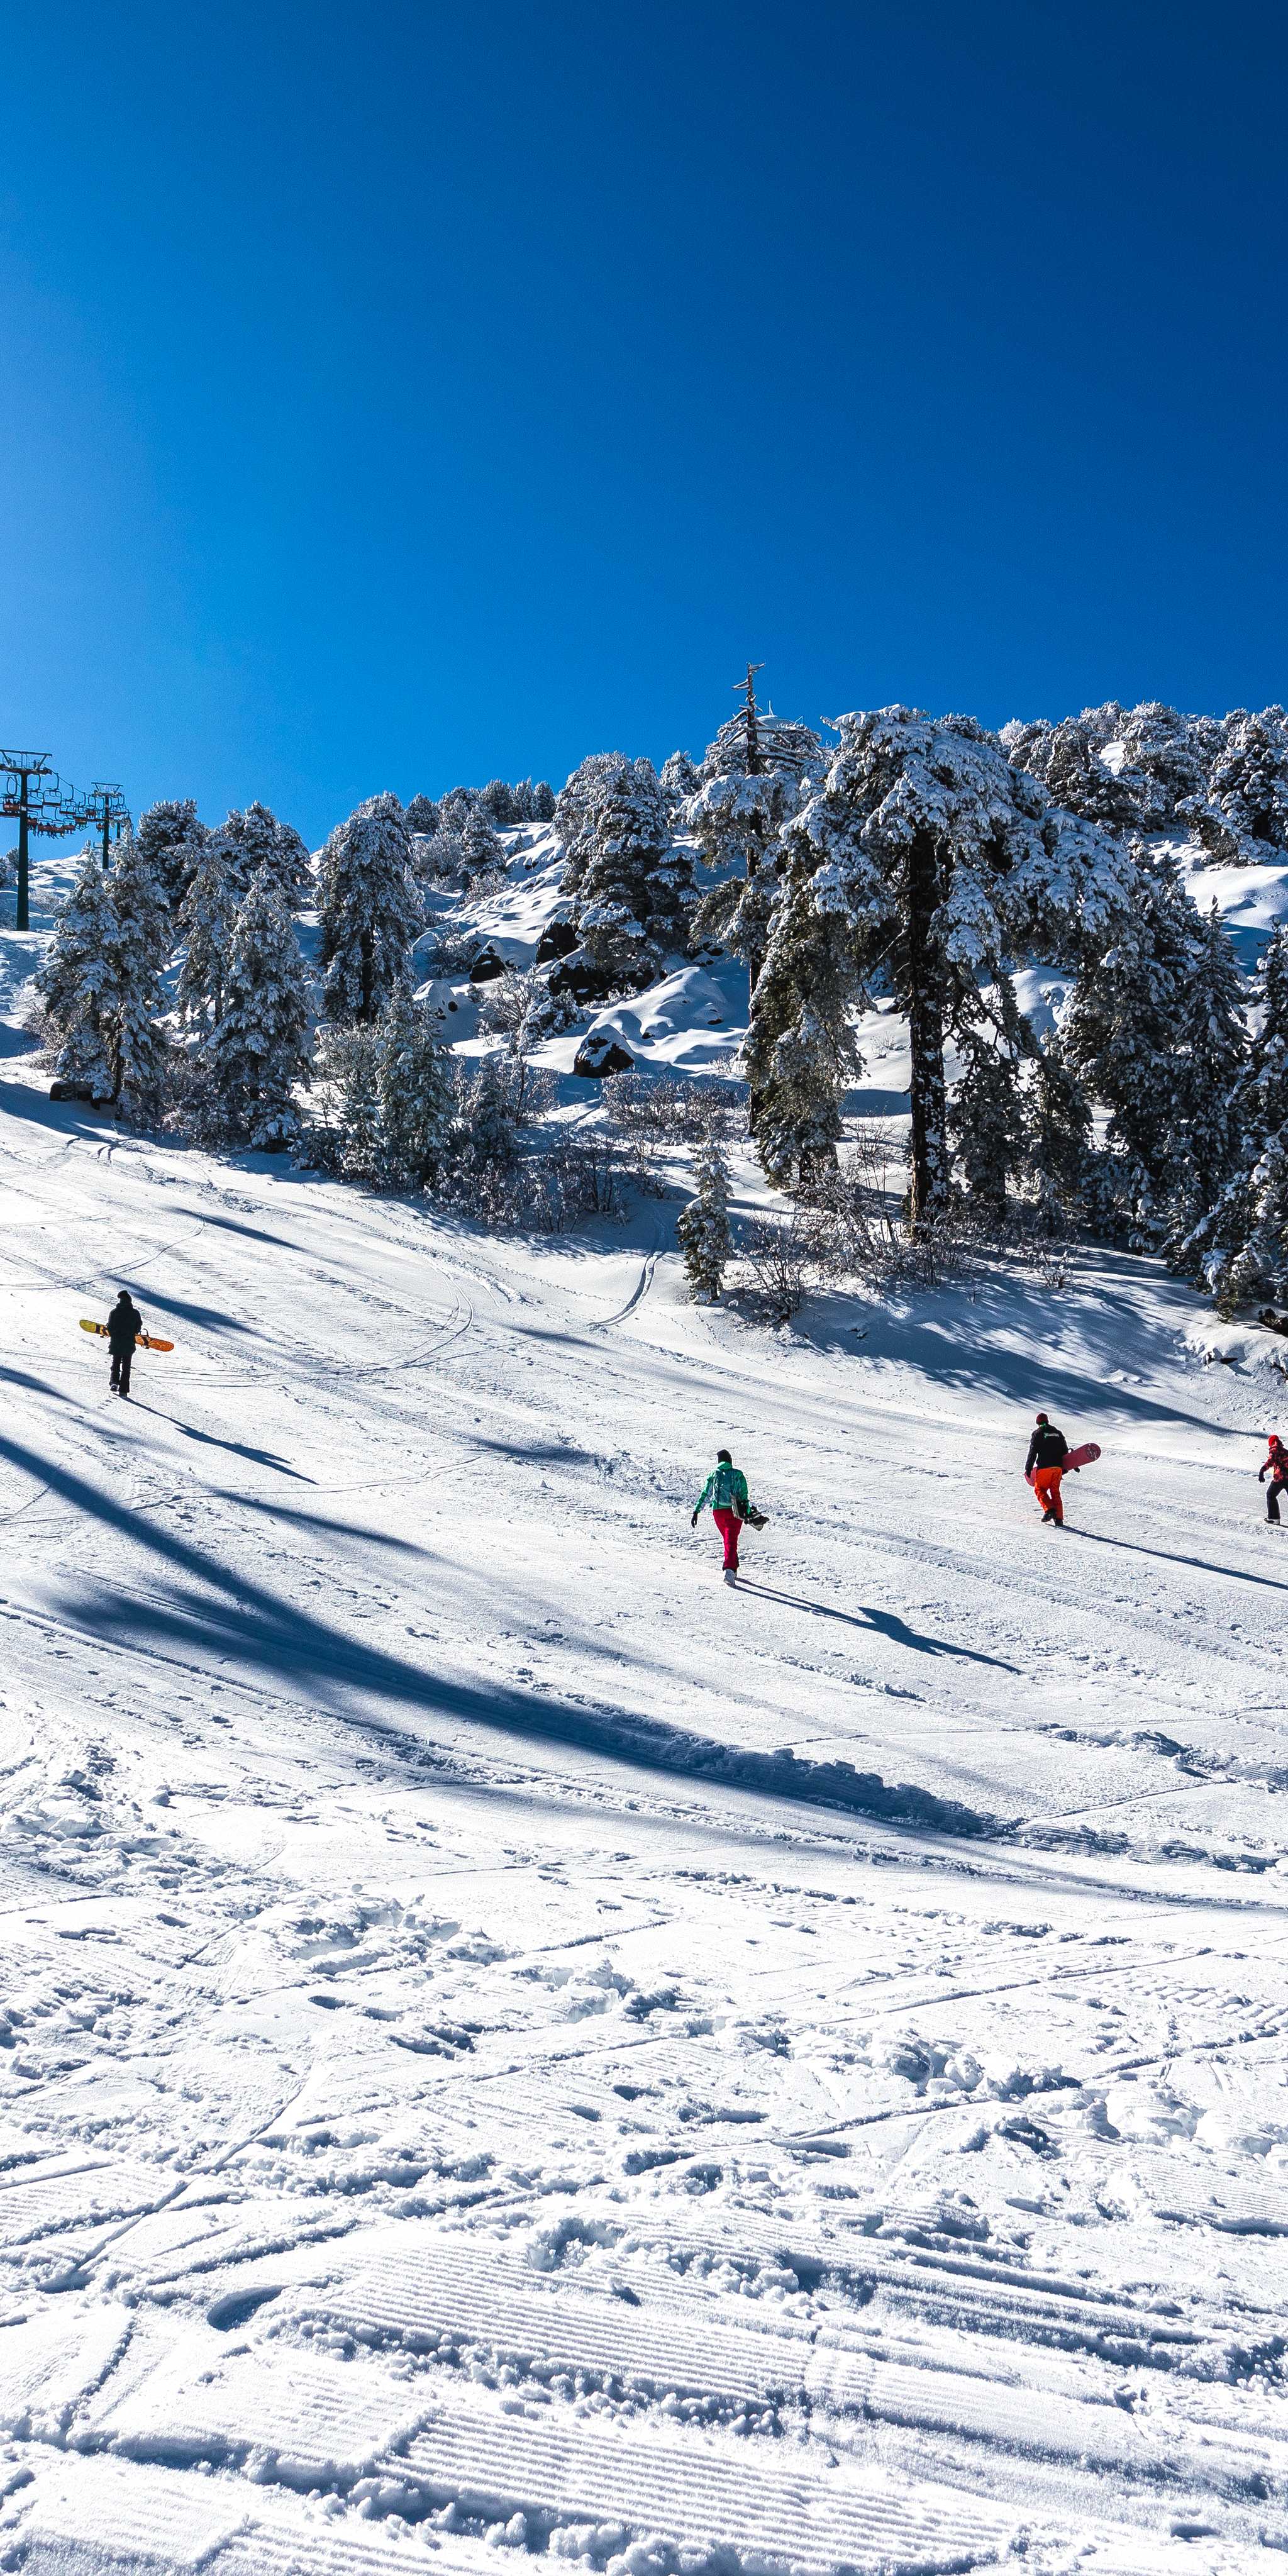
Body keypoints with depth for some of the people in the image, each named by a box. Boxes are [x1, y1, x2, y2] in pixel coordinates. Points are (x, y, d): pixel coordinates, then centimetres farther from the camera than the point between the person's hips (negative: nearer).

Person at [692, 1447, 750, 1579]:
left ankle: (734, 1569, 28)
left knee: (728, 1539, 22)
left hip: (718, 1511, 2)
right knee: (731, 1541, -8)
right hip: (734, 1512, -2)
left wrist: (696, 1511, 5)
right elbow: (744, 1495, 1)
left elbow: (705, 1495, 4)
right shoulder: (738, 1474, 4)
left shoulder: (714, 1474, 8)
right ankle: (729, 1570, -29)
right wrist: (747, 1512, 8)